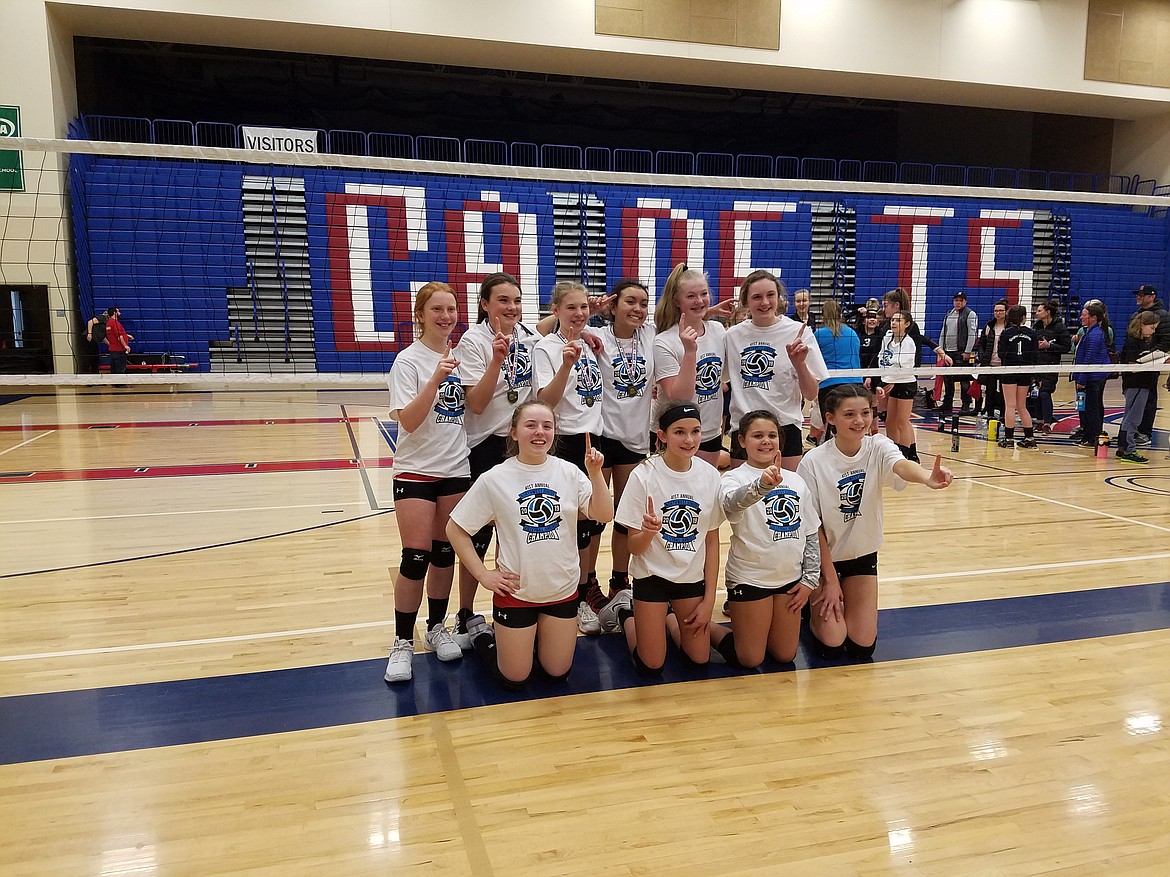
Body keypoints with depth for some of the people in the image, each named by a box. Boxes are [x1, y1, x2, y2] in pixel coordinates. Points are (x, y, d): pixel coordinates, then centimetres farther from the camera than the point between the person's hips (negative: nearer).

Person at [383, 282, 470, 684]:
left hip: (456, 469, 4)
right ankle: (402, 643, 9)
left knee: (445, 553, 11)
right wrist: (435, 380, -29)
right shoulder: (408, 361, -9)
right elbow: (408, 421, -19)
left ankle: (437, 628, 27)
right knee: (416, 558, -6)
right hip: (417, 470, -4)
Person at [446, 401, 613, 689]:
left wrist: (595, 473, -25)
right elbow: (455, 529, -5)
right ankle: (481, 633, 34)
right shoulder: (495, 479, -12)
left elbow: (604, 514, -13)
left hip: (563, 589, 3)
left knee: (558, 673, 14)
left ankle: (531, 639, 43)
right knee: (514, 680, 8)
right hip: (515, 591, -3)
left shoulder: (569, 472, -5)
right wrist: (483, 574, -9)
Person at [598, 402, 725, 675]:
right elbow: (634, 548, -14)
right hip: (652, 574, -3)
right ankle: (625, 611, 29)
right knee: (650, 666, 4)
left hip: (692, 576, 3)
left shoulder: (710, 475, -10)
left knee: (699, 658, 11)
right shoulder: (644, 476, -19)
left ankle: (667, 616, 38)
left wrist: (709, 600, -1)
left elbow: (712, 541, -1)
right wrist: (648, 532, -37)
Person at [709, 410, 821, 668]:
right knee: (750, 659, 2)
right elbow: (733, 502, -37)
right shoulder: (734, 478, -11)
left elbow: (811, 533, 10)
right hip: (750, 577, -5)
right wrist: (762, 484, -55)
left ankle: (754, 628, 39)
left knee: (784, 656, 13)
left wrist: (810, 579, 6)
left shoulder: (795, 480, 5)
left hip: (790, 577, 5)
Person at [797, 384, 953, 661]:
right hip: (824, 557, -2)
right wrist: (830, 579, -13)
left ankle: (842, 605, 28)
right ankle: (816, 609, 22)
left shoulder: (878, 448, -13)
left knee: (862, 646, -2)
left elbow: (902, 466, -38)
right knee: (832, 645, -10)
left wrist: (927, 477, -62)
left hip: (863, 556, 3)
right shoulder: (814, 461, -19)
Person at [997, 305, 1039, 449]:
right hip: (1025, 372, 3)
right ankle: (1030, 437, 12)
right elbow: (1035, 354, 3)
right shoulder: (1031, 333, 2)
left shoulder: (1006, 333, -5)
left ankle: (1009, 438, -4)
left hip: (1010, 371, -3)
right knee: (1022, 406, 13)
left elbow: (1001, 354, -7)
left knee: (1010, 406, -3)